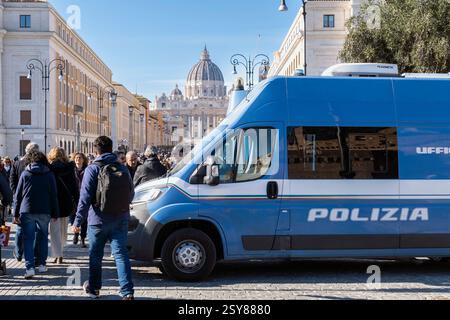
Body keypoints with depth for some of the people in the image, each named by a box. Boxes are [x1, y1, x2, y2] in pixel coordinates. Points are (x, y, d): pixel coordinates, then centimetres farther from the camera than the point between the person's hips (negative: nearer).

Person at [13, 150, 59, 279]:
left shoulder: (25, 174, 2)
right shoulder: (49, 175, 4)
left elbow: (18, 195, 2)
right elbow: (54, 195, 4)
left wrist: (16, 213, 7)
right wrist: (55, 214, 8)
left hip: (27, 211, -1)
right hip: (44, 211, 1)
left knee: (28, 239, 1)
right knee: (43, 237, 15)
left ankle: (30, 267, -10)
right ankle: (42, 265, 19)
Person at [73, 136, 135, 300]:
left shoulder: (93, 169, -9)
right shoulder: (122, 168, 5)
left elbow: (85, 197, -14)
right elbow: (131, 194, 12)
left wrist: (78, 220, -10)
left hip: (98, 220, -3)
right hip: (121, 219, 3)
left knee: (95, 255, 14)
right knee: (121, 254, 1)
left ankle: (93, 288, 28)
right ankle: (128, 292, -7)